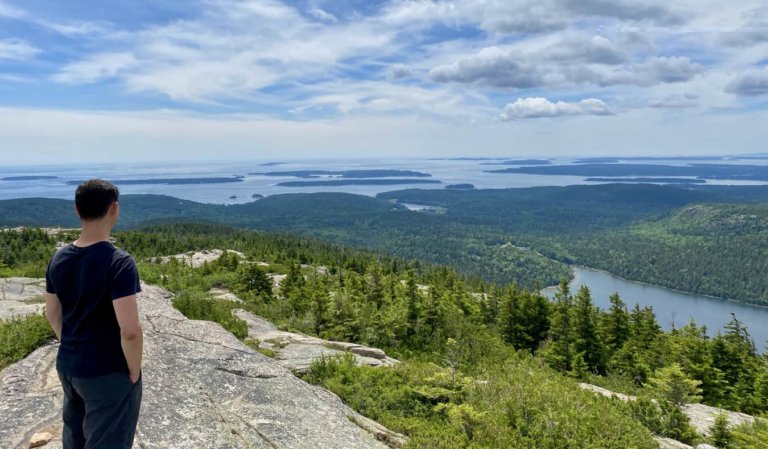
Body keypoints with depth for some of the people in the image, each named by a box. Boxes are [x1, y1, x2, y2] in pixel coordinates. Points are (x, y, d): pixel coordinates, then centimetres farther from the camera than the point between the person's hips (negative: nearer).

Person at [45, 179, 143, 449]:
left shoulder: (59, 258, -1)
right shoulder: (119, 262, -24)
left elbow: (52, 314, 10)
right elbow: (130, 330, -28)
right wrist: (134, 372, -13)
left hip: (67, 366, 7)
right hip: (108, 374, -7)